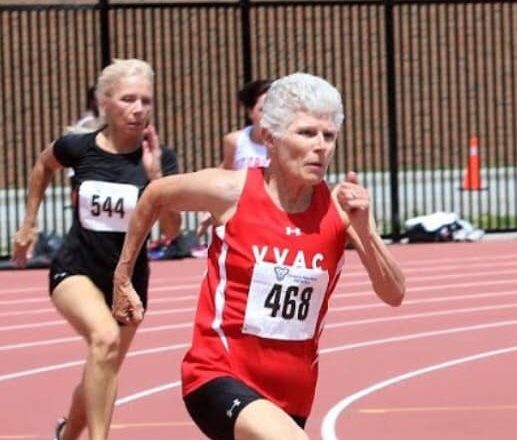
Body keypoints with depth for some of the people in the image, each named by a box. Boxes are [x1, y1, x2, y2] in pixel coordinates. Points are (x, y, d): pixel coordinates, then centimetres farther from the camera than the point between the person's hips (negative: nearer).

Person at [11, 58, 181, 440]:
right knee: (105, 338, -33)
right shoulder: (77, 147, -12)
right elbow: (43, 166, 12)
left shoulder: (160, 158, -13)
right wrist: (29, 223, 15)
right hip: (76, 268, -2)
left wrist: (154, 175, -30)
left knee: (104, 373, 18)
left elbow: (171, 230, -19)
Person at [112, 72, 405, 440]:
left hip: (292, 392, 5)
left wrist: (363, 228, -26)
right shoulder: (231, 192, -11)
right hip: (219, 375, -5)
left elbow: (394, 294, -11)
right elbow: (154, 196, 9)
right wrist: (123, 278, 16)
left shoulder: (341, 208, -5)